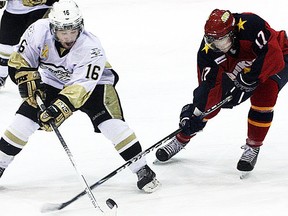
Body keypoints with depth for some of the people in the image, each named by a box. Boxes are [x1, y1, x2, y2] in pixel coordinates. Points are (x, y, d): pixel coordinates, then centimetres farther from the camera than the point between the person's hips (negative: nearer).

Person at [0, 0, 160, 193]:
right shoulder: (40, 31, -26)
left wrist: (59, 108, -50)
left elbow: (81, 85, -40)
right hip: (52, 81, 3)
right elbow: (21, 61, -11)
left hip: (93, 81, -3)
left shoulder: (91, 48, -35)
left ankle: (142, 170, -13)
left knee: (110, 122, -22)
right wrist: (29, 80, -24)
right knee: (26, 116, -10)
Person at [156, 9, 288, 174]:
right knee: (211, 101, -4)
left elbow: (273, 55, -42)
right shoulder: (207, 51, -26)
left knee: (263, 97, -27)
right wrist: (194, 113, -30)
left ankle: (253, 148, -7)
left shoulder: (250, 25, -41)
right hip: (236, 68, 4)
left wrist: (248, 78, -40)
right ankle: (181, 139, 17)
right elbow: (208, 85, -22)